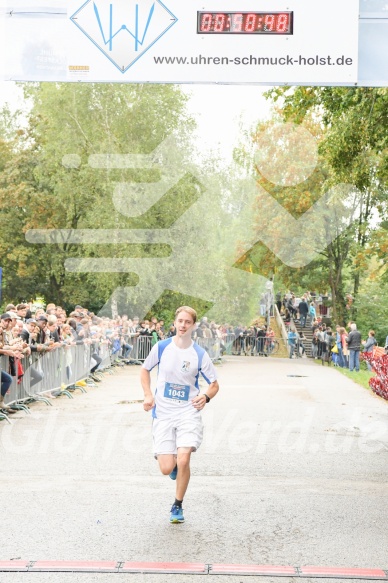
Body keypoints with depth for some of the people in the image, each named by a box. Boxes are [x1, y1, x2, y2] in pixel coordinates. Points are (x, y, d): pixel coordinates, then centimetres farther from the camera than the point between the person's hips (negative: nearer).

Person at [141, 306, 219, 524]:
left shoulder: (200, 354, -4)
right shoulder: (161, 347, -2)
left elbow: (214, 384, 7)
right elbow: (145, 370, 14)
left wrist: (206, 397, -15)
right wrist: (148, 395, -2)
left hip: (189, 412, -1)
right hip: (163, 413, 1)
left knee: (183, 460, -19)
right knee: (167, 469, -8)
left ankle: (178, 506, 5)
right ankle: (175, 464, 33)